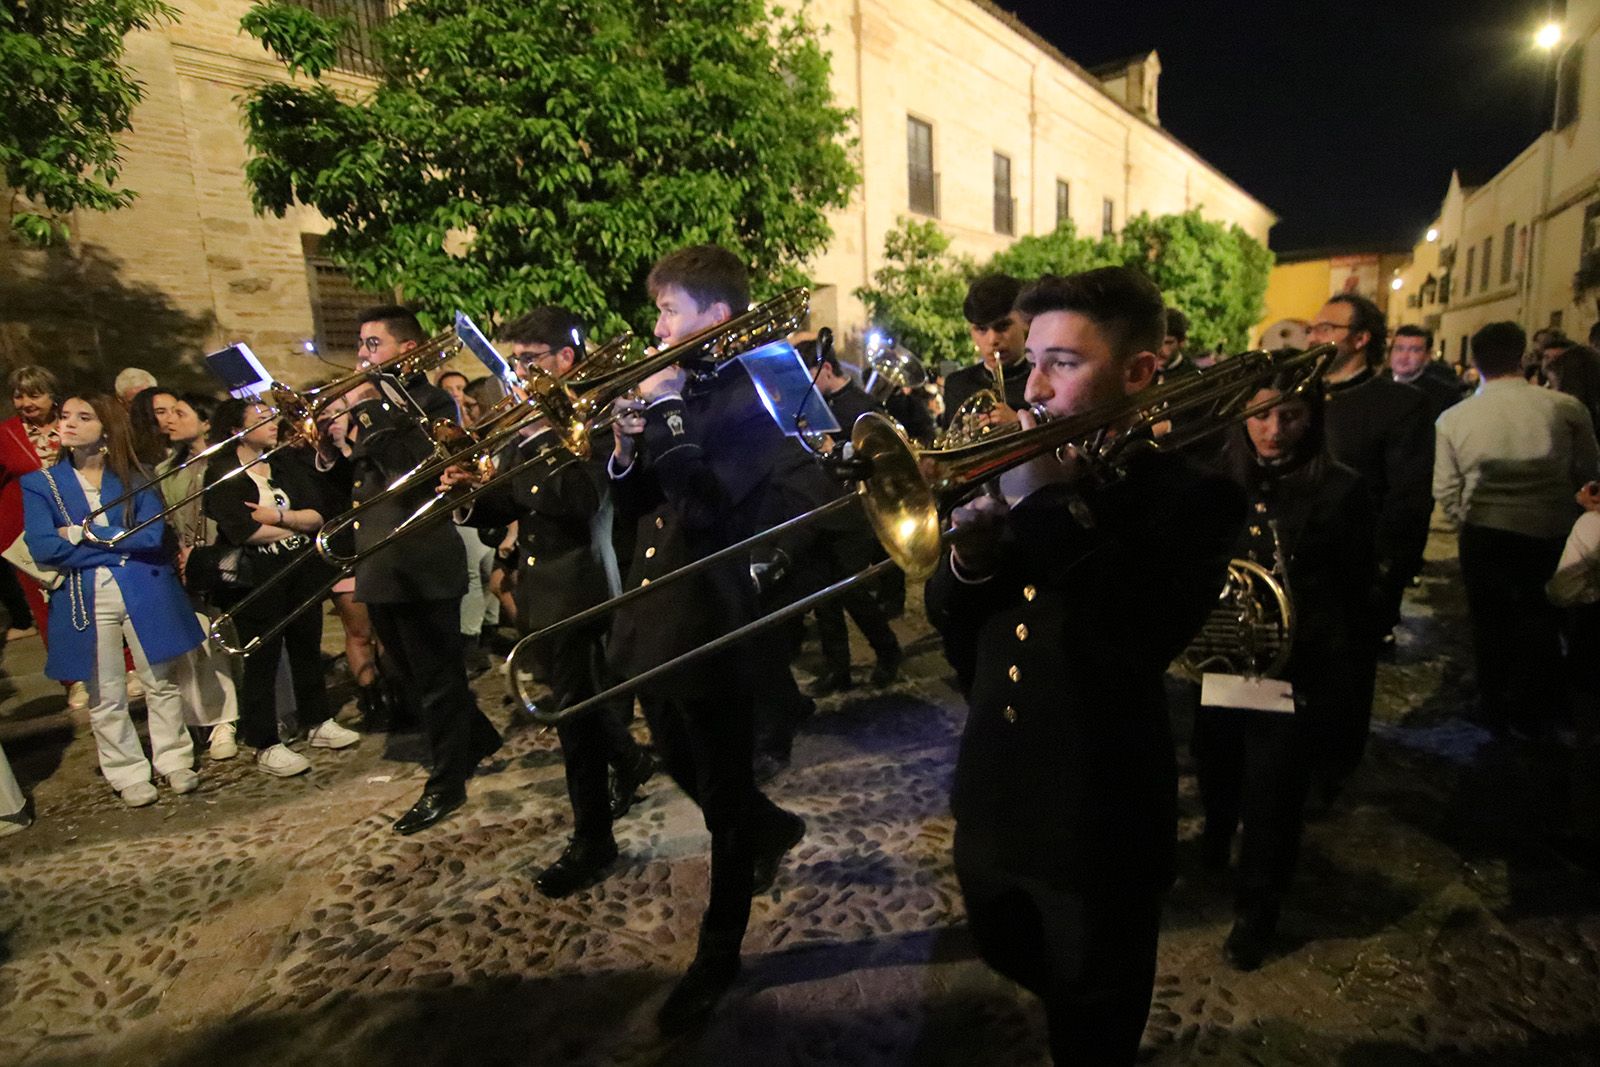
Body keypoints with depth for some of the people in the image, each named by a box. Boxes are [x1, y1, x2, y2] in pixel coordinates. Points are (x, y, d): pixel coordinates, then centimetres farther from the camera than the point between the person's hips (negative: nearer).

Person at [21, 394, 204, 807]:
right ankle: (129, 776, 19)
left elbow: (152, 535, -10)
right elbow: (43, 548, -9)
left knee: (160, 683, 8)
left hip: (145, 592, 0)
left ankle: (175, 762, 21)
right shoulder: (39, 484, 4)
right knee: (105, 697, 6)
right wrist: (119, 545, -12)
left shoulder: (135, 478, 4)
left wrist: (81, 533, -11)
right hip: (85, 600, 0)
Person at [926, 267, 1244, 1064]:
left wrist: (1049, 504, -30)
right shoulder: (1024, 468, 1)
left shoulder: (1192, 490, -15)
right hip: (993, 797, 6)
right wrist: (971, 557, -18)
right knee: (1012, 966, 31)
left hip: (1097, 820, -5)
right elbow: (949, 619, 2)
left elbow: (1144, 639, -32)